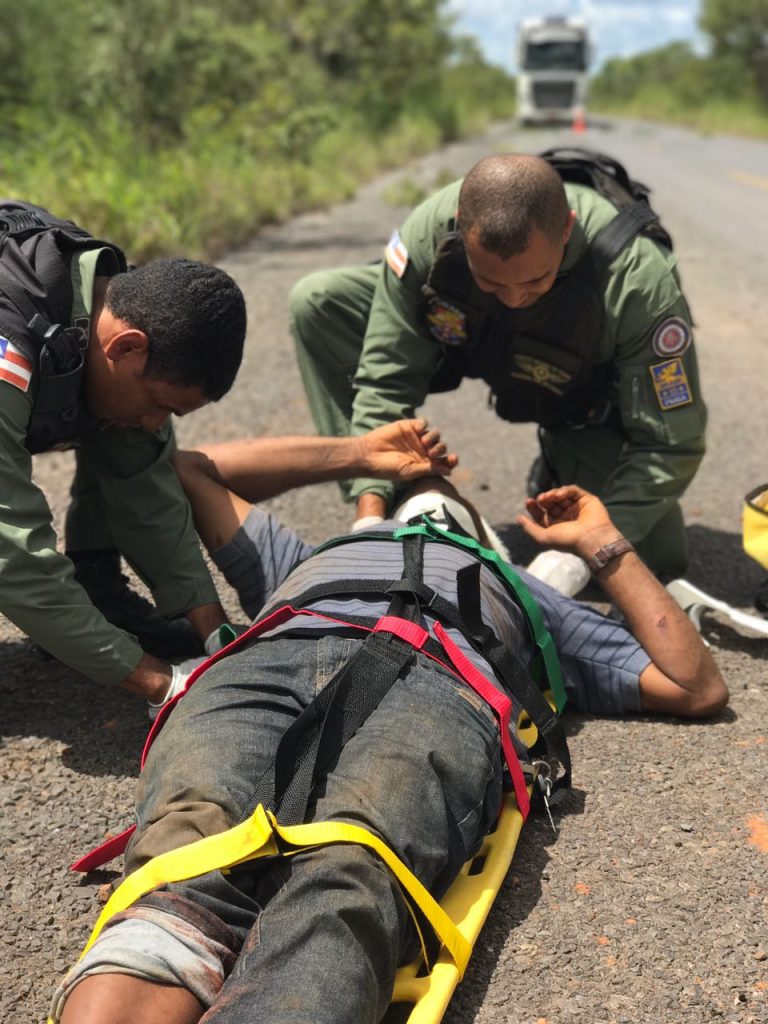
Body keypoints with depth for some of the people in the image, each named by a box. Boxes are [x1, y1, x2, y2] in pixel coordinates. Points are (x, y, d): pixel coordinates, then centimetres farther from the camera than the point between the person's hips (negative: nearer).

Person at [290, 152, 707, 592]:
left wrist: (581, 553, -40)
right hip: (474, 344, 2)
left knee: (658, 560, -15)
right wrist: (371, 515, -35)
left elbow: (672, 445, -31)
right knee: (318, 300, -20)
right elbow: (384, 380, -26)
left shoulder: (640, 282, -40)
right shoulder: (430, 230, -34)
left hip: (589, 401, -1)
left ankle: (558, 472, 17)